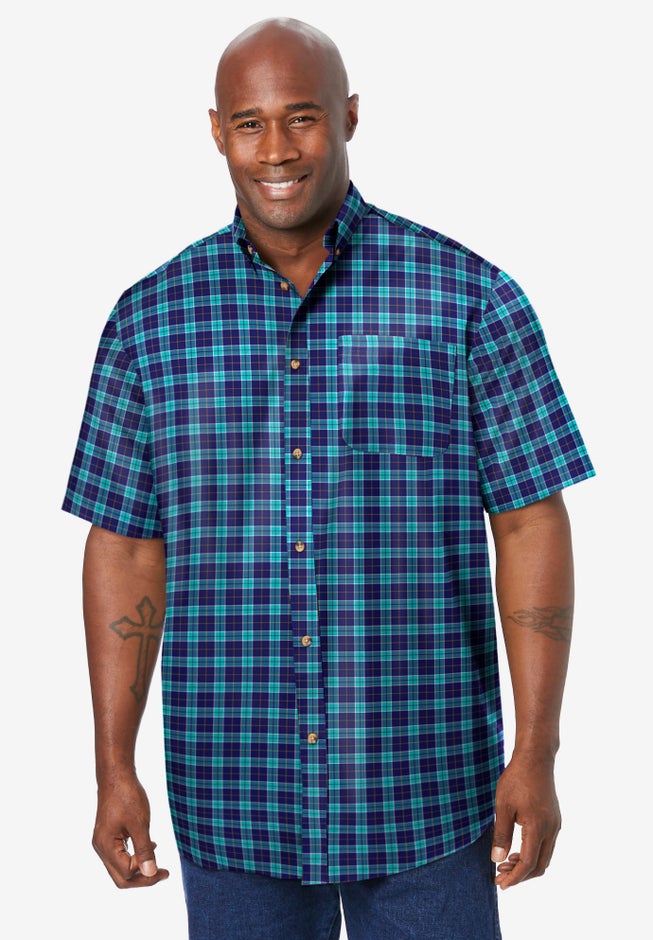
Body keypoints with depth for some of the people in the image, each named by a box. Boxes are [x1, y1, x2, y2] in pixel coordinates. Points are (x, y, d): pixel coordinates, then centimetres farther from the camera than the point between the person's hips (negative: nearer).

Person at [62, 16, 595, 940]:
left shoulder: (470, 297, -6)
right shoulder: (152, 319, 0)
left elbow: (531, 523, -5)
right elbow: (125, 550, 3)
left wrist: (537, 756, -10)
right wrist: (114, 770, 0)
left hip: (424, 791, -1)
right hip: (233, 794, 2)